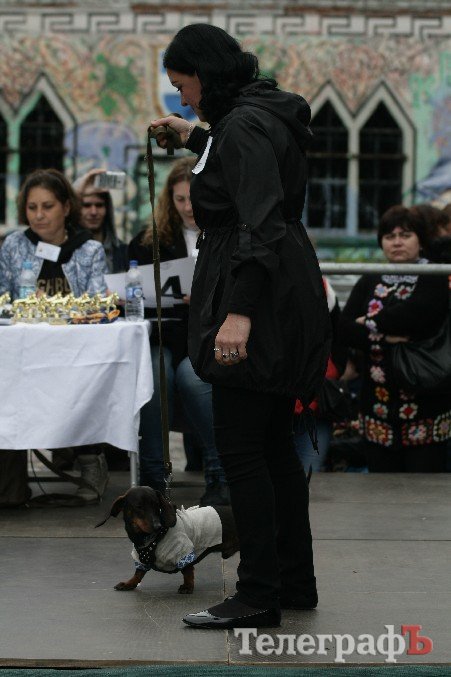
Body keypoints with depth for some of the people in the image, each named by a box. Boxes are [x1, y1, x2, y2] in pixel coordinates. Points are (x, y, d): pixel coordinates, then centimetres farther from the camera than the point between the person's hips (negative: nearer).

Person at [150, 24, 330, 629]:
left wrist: (240, 311, -30)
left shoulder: (243, 126, -15)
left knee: (241, 448, -6)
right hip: (285, 304, 10)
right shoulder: (262, 117, 15)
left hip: (259, 302, -10)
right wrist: (196, 137, 45)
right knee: (273, 443, 14)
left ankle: (258, 596, -4)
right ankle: (296, 584, 20)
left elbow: (260, 222, -25)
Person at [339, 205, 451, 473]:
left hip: (424, 407, -4)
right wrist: (385, 337, -14)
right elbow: (345, 329, 2)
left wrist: (371, 323, -5)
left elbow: (416, 313, -19)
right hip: (378, 408, 4)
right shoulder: (368, 283, 15)